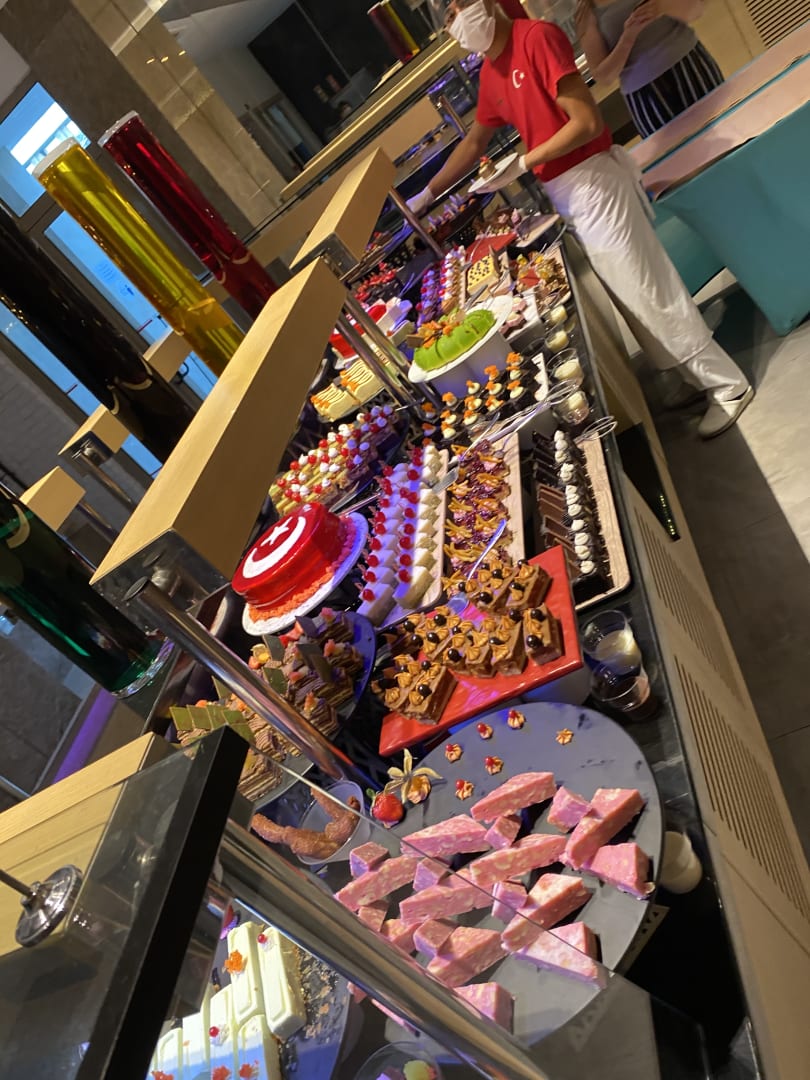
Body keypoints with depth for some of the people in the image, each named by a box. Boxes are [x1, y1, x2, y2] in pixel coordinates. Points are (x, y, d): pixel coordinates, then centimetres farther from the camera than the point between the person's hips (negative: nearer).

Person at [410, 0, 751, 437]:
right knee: (629, 296, 12)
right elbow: (473, 143, 25)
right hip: (562, 195, 8)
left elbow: (588, 123, -19)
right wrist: (427, 195, 25)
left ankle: (729, 386, 11)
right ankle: (702, 378, 26)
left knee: (646, 292, -3)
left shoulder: (536, 37, -14)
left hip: (592, 182, -8)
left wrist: (522, 163, -18)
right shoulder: (489, 74, 12)